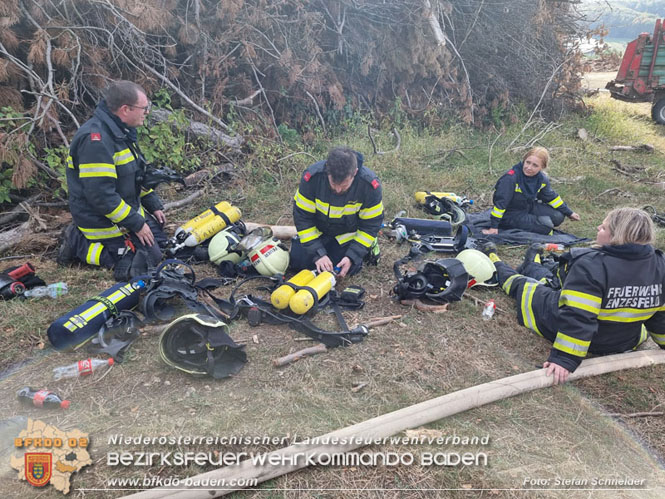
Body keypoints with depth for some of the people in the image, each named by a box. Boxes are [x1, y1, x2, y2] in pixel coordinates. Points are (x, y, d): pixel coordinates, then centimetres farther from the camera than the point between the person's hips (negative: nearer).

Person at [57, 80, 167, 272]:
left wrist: (154, 205, 13)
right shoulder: (95, 139, -26)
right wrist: (136, 224, -23)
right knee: (149, 258, -11)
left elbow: (137, 174, 19)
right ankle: (78, 244, 1)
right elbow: (100, 194, -29)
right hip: (103, 220, -10)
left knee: (159, 241, 17)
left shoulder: (121, 131, 7)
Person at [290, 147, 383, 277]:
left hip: (348, 234, -1)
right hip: (318, 230, 1)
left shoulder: (370, 184, -31)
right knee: (297, 262, -6)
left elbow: (371, 225, -19)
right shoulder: (311, 177, -31)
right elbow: (302, 217, -22)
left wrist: (352, 257, -26)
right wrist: (318, 254, -27)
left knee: (348, 268, -15)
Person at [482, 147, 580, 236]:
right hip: (510, 215, -7)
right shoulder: (511, 177, -27)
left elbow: (551, 197, 13)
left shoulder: (542, 179, -4)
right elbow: (500, 201, -26)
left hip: (529, 208, 8)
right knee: (546, 227, -20)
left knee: (558, 217, -4)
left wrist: (569, 213, 20)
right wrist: (493, 227, -26)